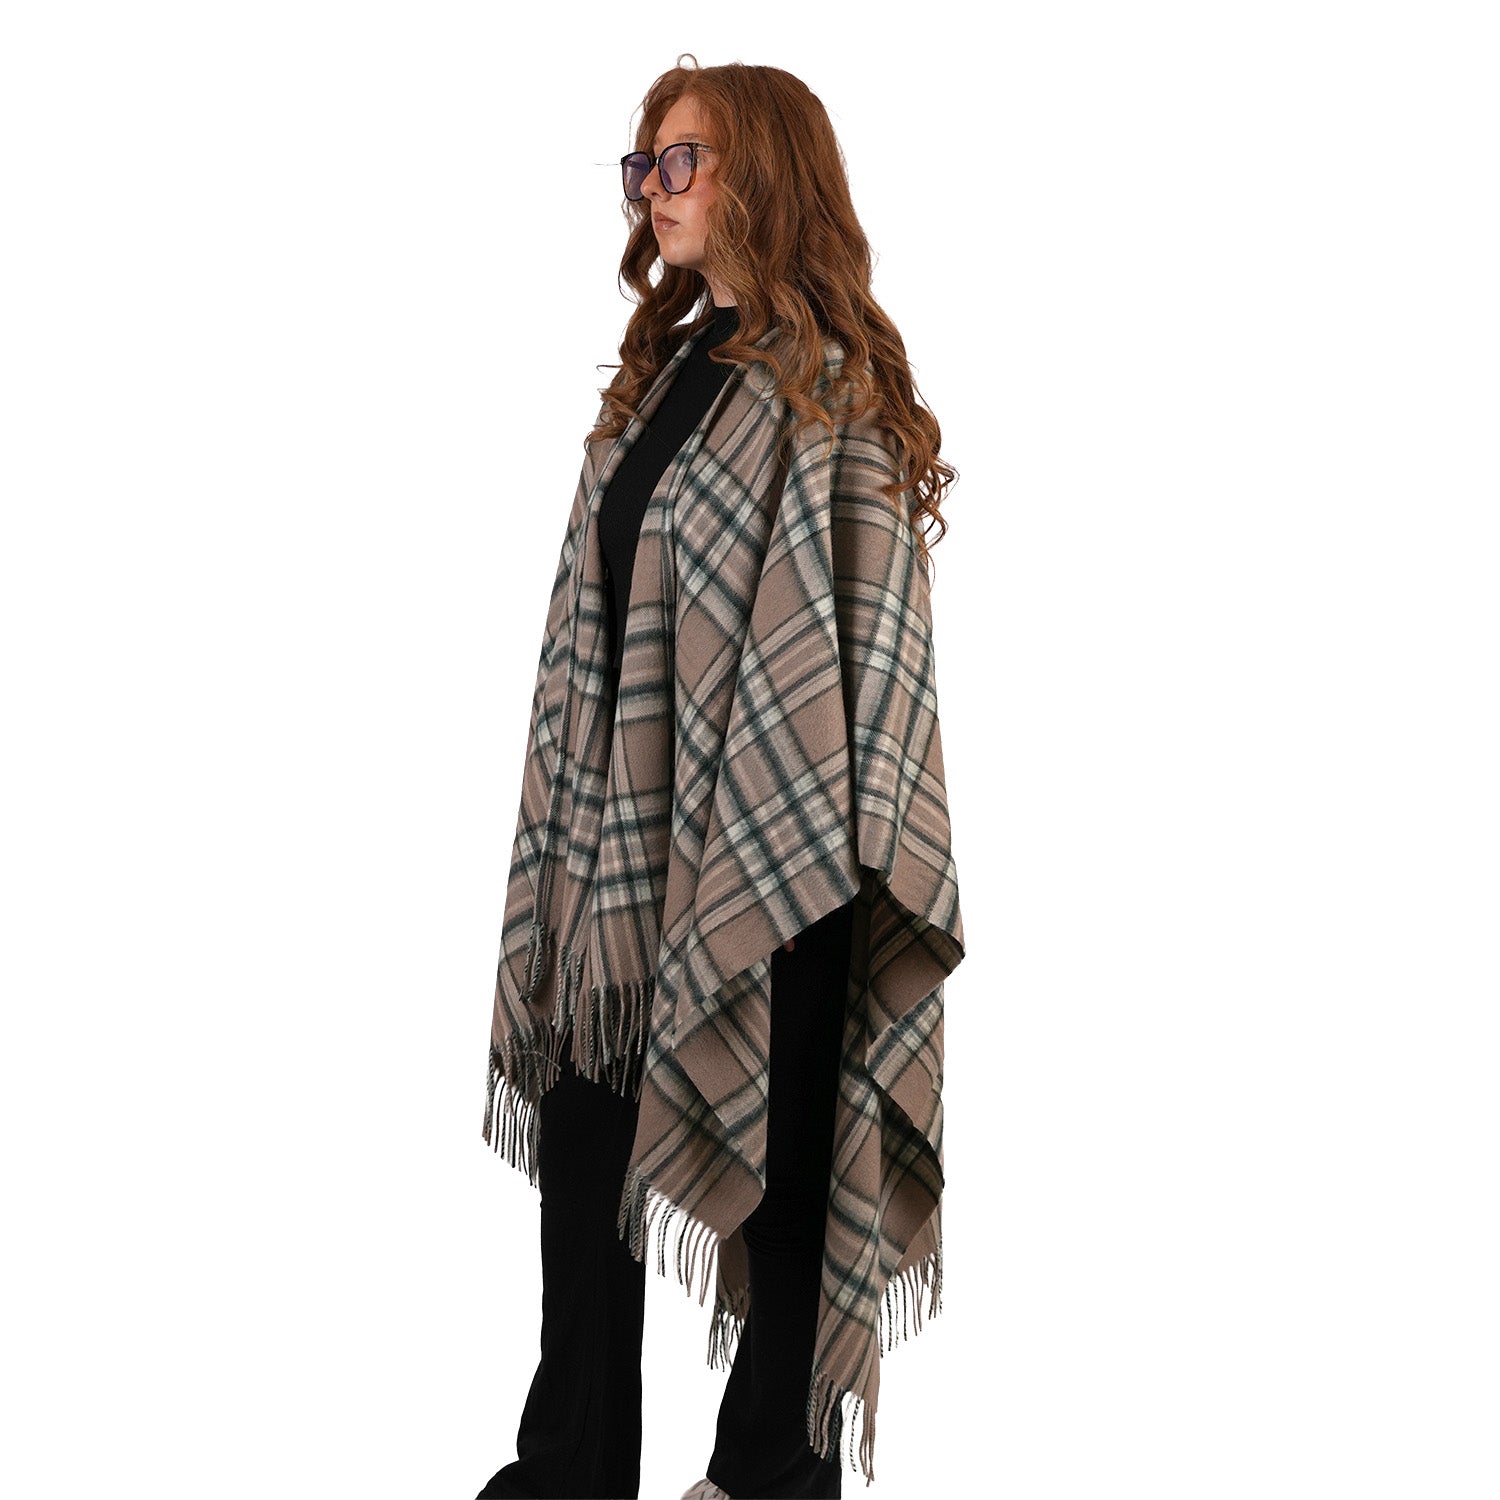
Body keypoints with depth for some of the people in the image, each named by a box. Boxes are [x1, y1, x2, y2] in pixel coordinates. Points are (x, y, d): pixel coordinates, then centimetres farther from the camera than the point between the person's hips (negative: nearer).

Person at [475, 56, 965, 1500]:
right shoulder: (660, 376, 16)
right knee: (585, 1150, 10)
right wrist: (573, 822, 12)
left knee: (779, 1157, 6)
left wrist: (813, 843, -18)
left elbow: (856, 622, -13)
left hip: (768, 841, -7)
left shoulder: (831, 381, -7)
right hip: (622, 836, 7)